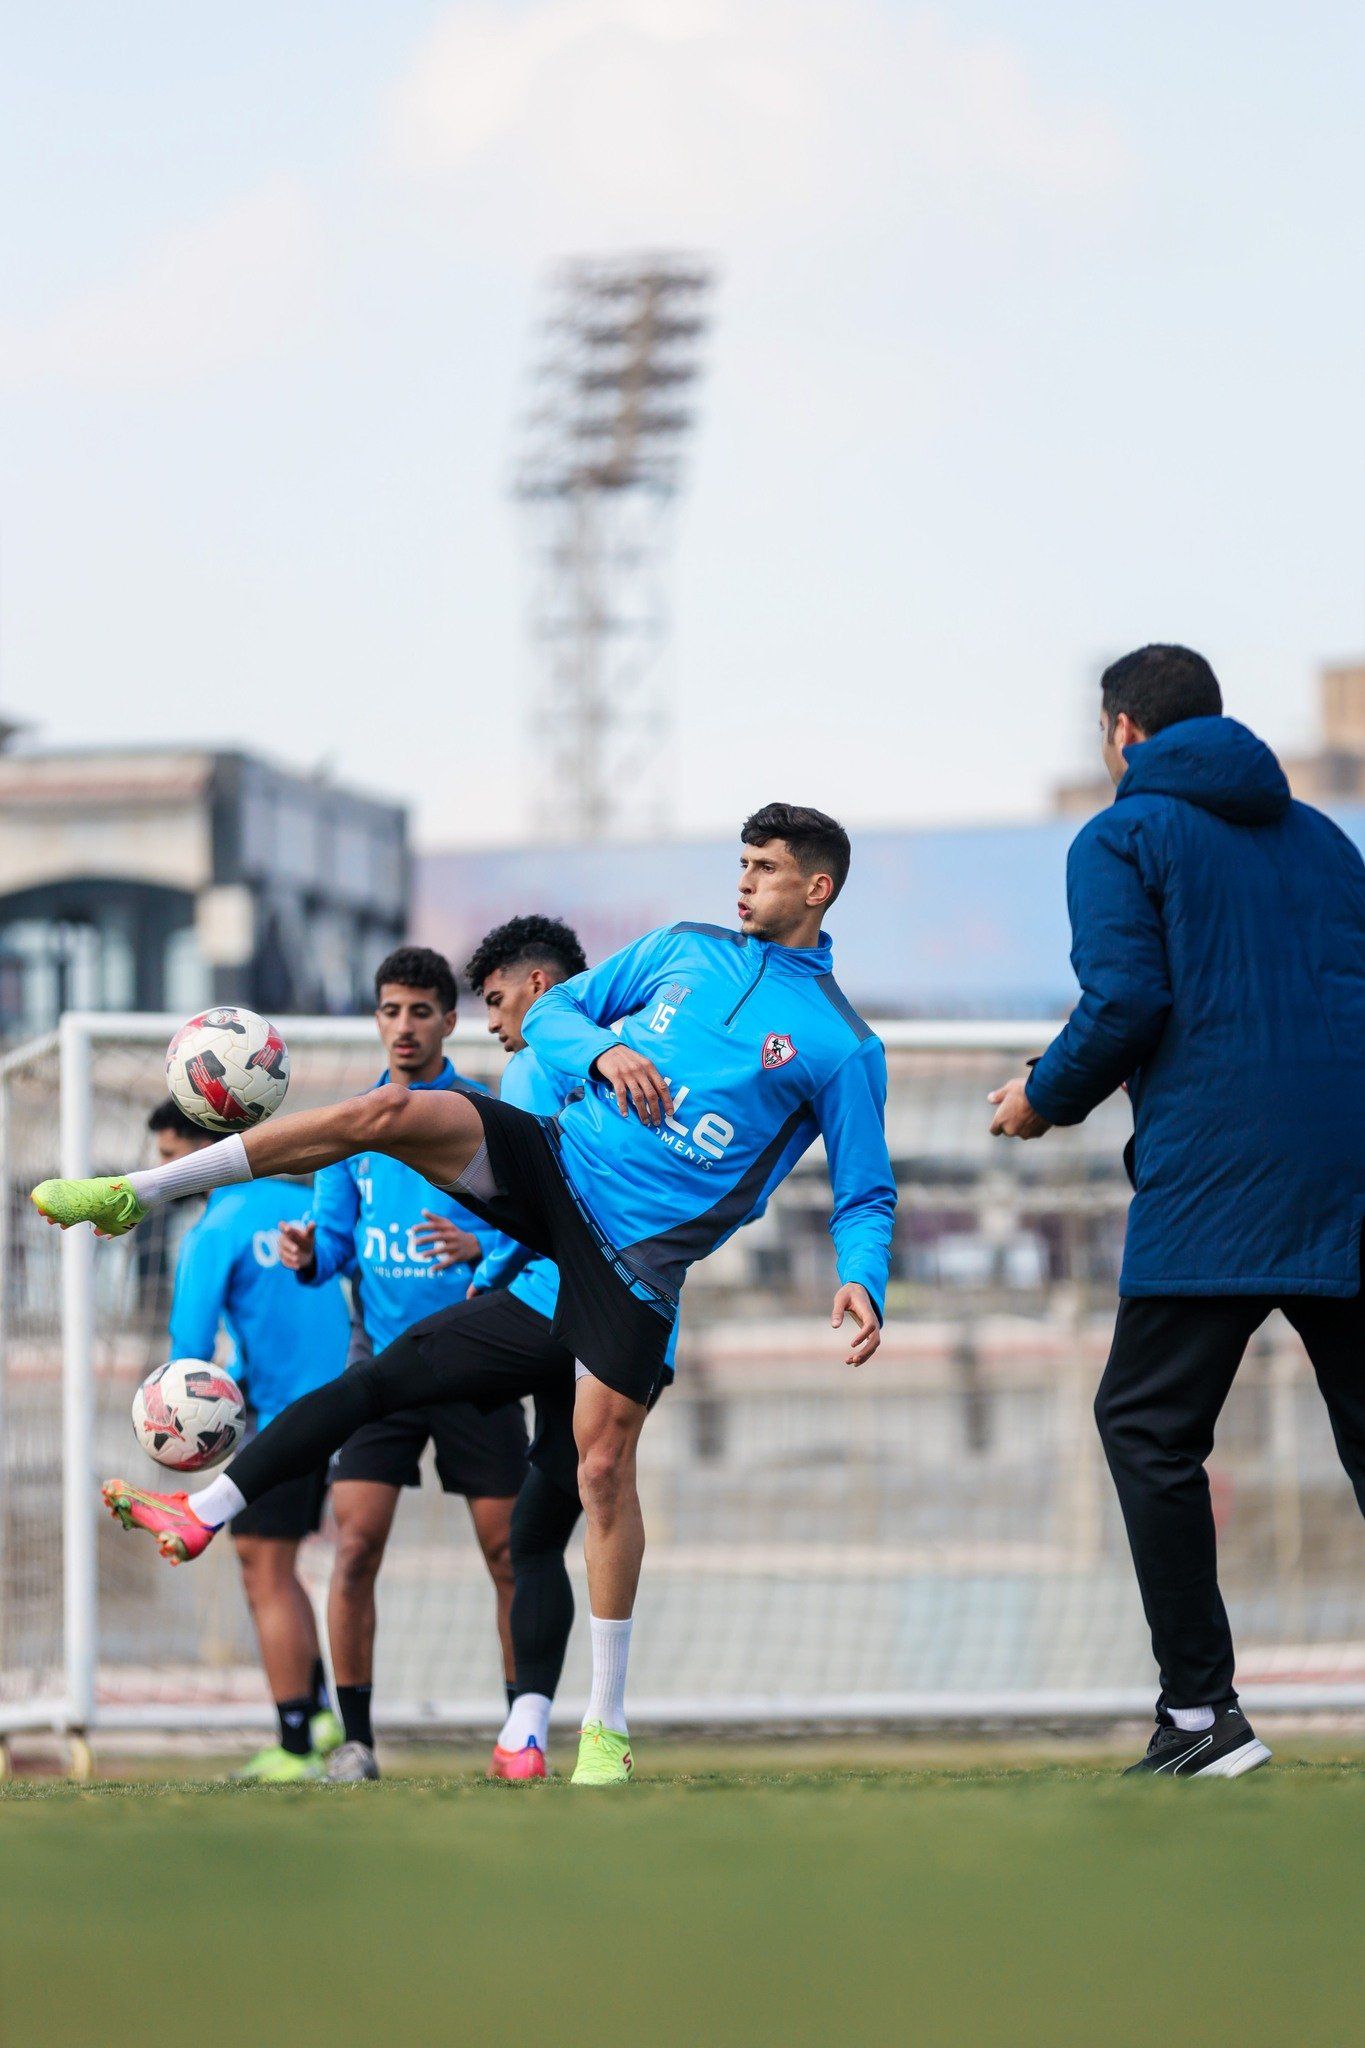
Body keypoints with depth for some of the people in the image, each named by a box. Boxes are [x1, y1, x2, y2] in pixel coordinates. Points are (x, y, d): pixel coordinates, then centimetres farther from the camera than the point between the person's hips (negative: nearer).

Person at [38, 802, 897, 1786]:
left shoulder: (845, 1048, 1)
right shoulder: (686, 950, 13)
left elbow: (866, 1197, 3)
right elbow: (552, 1010, 15)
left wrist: (862, 1283, -17)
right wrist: (603, 1051, -7)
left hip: (638, 1251, -3)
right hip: (557, 1161, 4)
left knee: (604, 1463, -9)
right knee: (390, 1112, -19)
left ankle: (609, 1725, 3)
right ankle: (136, 1193, -12)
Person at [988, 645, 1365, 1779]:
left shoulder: (1121, 840, 2)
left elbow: (1125, 1002, -10)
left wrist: (1045, 1099, 6)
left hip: (1213, 1178, -5)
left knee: (1149, 1426, 3)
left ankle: (1202, 1709, -5)